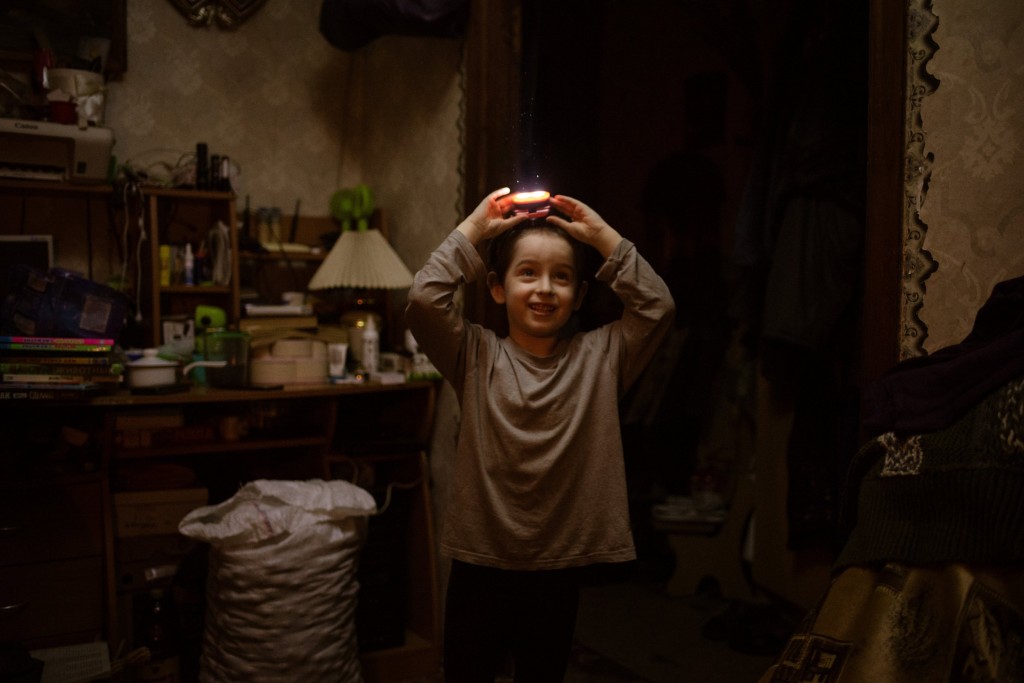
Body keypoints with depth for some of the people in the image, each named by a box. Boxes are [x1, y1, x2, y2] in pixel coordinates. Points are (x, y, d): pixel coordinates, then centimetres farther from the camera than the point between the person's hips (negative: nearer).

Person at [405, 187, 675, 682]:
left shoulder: (600, 357, 0)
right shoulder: (476, 356, -5)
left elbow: (658, 306, -10)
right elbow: (424, 299, -18)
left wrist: (603, 236, -6)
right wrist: (472, 229, -9)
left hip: (558, 573, 1)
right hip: (479, 569, -1)